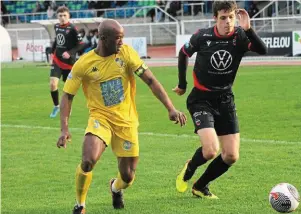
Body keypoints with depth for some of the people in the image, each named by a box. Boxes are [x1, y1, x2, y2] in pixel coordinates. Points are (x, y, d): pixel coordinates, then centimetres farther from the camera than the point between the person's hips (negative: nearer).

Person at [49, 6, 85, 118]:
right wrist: (52, 51, 14)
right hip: (57, 60, 3)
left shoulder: (72, 29, -16)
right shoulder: (56, 26, 1)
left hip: (69, 62, -3)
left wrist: (70, 53, -24)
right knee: (53, 84, -12)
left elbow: (81, 44, -14)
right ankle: (56, 106, 10)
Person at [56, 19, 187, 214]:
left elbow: (151, 80, -9)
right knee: (88, 161, -26)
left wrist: (171, 108, -18)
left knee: (128, 176, 4)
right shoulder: (84, 64, -10)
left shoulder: (126, 53, -9)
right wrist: (65, 129, -14)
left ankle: (116, 188, 43)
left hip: (127, 121, 2)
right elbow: (68, 96, -3)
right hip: (100, 117, -2)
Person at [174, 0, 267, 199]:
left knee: (231, 156, 2)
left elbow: (263, 50, -29)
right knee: (211, 150, -22)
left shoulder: (240, 36, -10)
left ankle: (201, 186, 26)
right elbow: (184, 54, 7)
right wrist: (182, 84, 14)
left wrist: (248, 29, -40)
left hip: (225, 100, 4)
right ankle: (189, 169, 13)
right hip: (201, 100, -3)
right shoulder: (202, 37, -13)